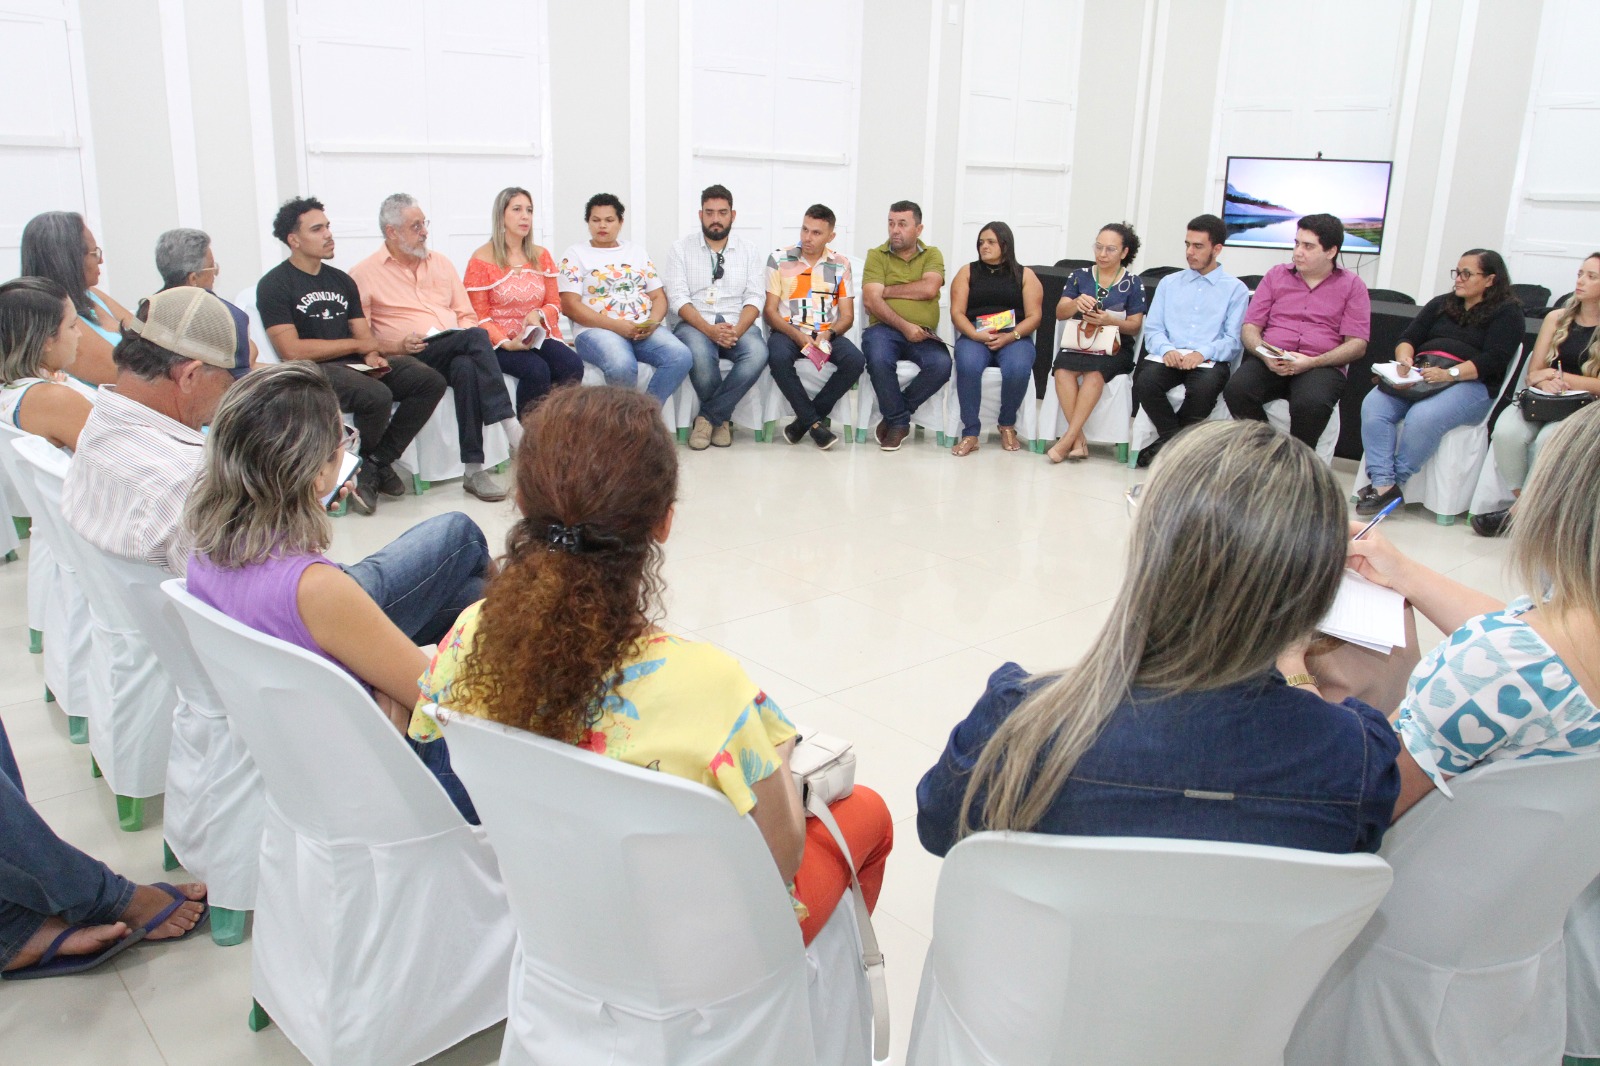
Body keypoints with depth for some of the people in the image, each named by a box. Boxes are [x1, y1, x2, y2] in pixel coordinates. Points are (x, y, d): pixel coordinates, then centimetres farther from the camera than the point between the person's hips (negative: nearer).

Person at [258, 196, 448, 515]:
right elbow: (291, 351, -12)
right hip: (313, 370, -7)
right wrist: (359, 346, -7)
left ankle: (378, 462, -8)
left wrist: (372, 355, -12)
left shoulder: (341, 280, 19)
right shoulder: (274, 284, -2)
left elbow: (364, 334, 14)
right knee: (377, 395, -35)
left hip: (357, 365, 7)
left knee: (431, 382, -15)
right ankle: (363, 464, -4)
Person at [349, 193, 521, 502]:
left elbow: (467, 315, 21)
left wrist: (467, 334, -2)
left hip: (456, 353, 4)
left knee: (467, 367, -35)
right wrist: (398, 346, -14)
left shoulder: (439, 262, 22)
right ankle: (513, 431, -39)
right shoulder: (364, 274, 7)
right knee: (477, 337, -32)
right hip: (412, 358, -4)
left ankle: (474, 470, -38)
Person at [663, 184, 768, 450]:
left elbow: (755, 297, 3)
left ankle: (708, 417, -16)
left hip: (736, 325, 2)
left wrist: (737, 330, -17)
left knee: (757, 353, -32)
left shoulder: (747, 251, 12)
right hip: (693, 324, -2)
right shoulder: (681, 248, 5)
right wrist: (709, 329, -21)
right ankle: (721, 418, -9)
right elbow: (678, 298, -5)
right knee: (700, 354, -37)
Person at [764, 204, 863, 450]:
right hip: (787, 331, -2)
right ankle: (815, 423, -21)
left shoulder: (841, 263, 10)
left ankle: (804, 420, -14)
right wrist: (797, 336, -17)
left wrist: (828, 335, -14)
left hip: (826, 334, 2)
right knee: (778, 357, -36)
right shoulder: (779, 259, 5)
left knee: (856, 360, -27)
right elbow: (770, 311, 0)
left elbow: (847, 316, 8)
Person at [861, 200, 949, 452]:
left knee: (941, 365, -29)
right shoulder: (876, 255, 8)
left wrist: (886, 290, -5)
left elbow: (929, 289, -8)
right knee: (878, 360, -35)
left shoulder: (932, 255, 13)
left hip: (922, 333, 1)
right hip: (884, 328, -1)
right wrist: (904, 326, -16)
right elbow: (871, 300, -5)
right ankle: (899, 421, -9)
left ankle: (895, 415, -6)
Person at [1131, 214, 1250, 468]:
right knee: (1145, 383, -32)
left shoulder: (1236, 289, 13)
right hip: (1168, 355, 2)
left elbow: (1233, 340, 2)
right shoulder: (1169, 283, 22)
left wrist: (1203, 353, -18)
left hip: (1209, 360, -2)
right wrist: (1167, 349, -11)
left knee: (1203, 388, -37)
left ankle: (1167, 443, -12)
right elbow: (1152, 329, 12)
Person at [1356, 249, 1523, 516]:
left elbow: (1493, 360, -7)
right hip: (1420, 376, 5)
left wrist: (1449, 374, -21)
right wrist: (1404, 359, -7)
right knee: (1373, 405, -25)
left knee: (1423, 417, -36)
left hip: (1471, 383, -5)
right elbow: (1408, 338, 17)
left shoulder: (1507, 312, 7)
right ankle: (1383, 483, -34)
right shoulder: (1441, 304, 25)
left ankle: (1394, 484, -23)